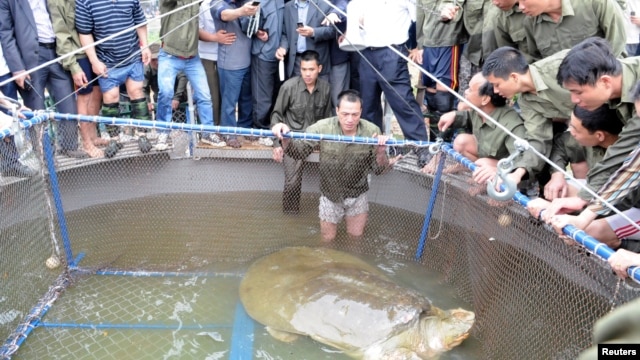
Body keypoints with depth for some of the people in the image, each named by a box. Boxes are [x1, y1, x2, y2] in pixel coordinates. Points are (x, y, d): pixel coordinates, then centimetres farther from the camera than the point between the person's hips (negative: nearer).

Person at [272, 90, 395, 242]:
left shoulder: (372, 131, -19)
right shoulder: (323, 127, -25)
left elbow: (378, 170, -12)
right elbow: (299, 151, -21)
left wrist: (381, 153, -34)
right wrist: (286, 138, -42)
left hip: (357, 194, 1)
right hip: (330, 194, -1)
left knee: (356, 236, 20)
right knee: (327, 239, 18)